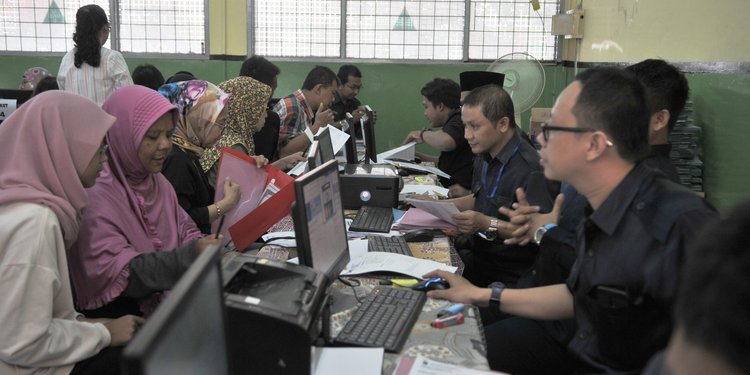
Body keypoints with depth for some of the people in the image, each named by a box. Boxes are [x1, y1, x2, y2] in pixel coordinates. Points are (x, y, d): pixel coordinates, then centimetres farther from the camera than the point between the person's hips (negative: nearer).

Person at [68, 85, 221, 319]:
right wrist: (189, 255, -29)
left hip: (168, 304, 7)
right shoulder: (95, 195, -15)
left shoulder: (158, 182, 10)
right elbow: (115, 274, -20)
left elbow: (185, 233, 14)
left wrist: (211, 251, -8)